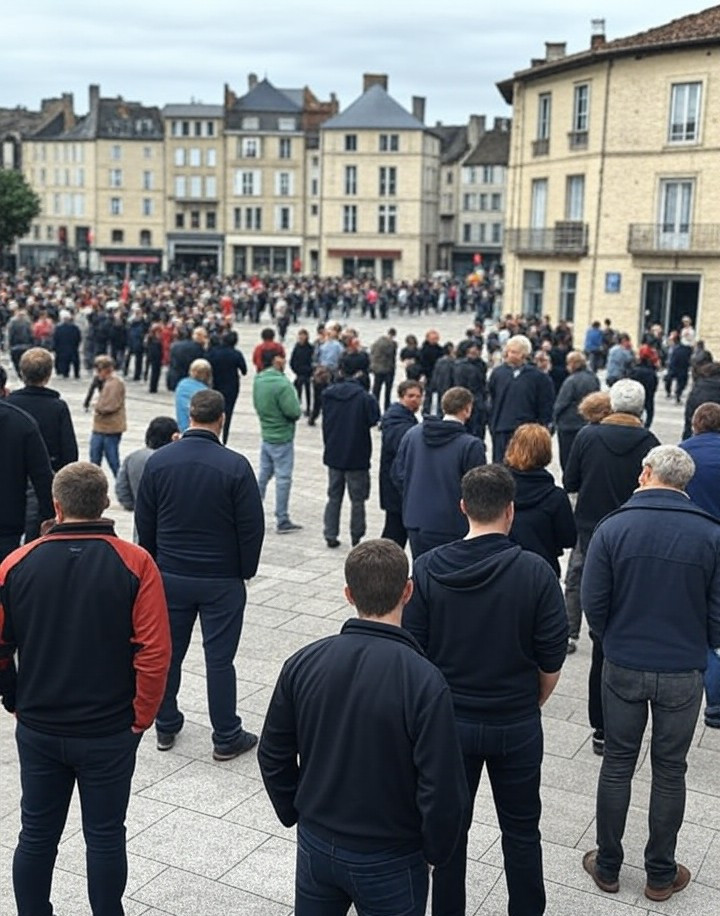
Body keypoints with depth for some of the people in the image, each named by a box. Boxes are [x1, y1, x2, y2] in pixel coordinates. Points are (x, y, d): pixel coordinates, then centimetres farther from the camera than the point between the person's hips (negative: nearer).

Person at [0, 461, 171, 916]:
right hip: (110, 732, -2)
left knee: (36, 835, 18)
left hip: (38, 730, 2)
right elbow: (155, 651, -17)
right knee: (105, 836, 13)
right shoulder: (134, 564, -13)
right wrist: (141, 716, -5)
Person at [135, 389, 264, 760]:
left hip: (170, 576, 3)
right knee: (219, 659, 4)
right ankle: (226, 737, 14)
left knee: (167, 652, 16)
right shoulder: (235, 466, -15)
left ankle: (166, 726, 29)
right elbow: (252, 526, -10)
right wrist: (246, 570, 4)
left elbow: (144, 521, 4)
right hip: (222, 580, -3)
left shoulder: (158, 461, -4)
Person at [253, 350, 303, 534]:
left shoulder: (258, 380, 3)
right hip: (282, 438, -8)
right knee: (283, 479, 1)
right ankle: (282, 522, 7)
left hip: (266, 434, 8)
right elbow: (294, 412, -22)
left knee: (263, 476, 17)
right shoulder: (282, 384, -23)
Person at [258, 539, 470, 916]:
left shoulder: (303, 663, -11)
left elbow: (273, 756, 0)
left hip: (315, 846, 4)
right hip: (389, 860, -3)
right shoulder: (423, 680, -25)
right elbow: (442, 789, -20)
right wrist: (436, 850, -2)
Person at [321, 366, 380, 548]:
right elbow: (375, 420, -10)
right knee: (358, 499, 8)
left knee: (334, 497, 15)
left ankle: (330, 535, 14)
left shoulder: (328, 394, -1)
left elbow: (325, 422, 7)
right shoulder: (365, 398, -16)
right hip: (357, 457, -4)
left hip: (333, 455, 4)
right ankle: (356, 537, 13)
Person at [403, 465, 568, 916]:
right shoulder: (536, 572, -15)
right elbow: (552, 662, -9)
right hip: (517, 726, -1)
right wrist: (529, 705, 10)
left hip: (449, 722, 1)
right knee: (521, 831, 17)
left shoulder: (428, 569, -12)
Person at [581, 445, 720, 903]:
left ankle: (607, 866, 26)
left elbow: (593, 602, -8)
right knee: (670, 770, 14)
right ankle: (661, 873, 27)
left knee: (617, 764, 14)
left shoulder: (613, 528, -12)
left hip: (624, 668, 0)